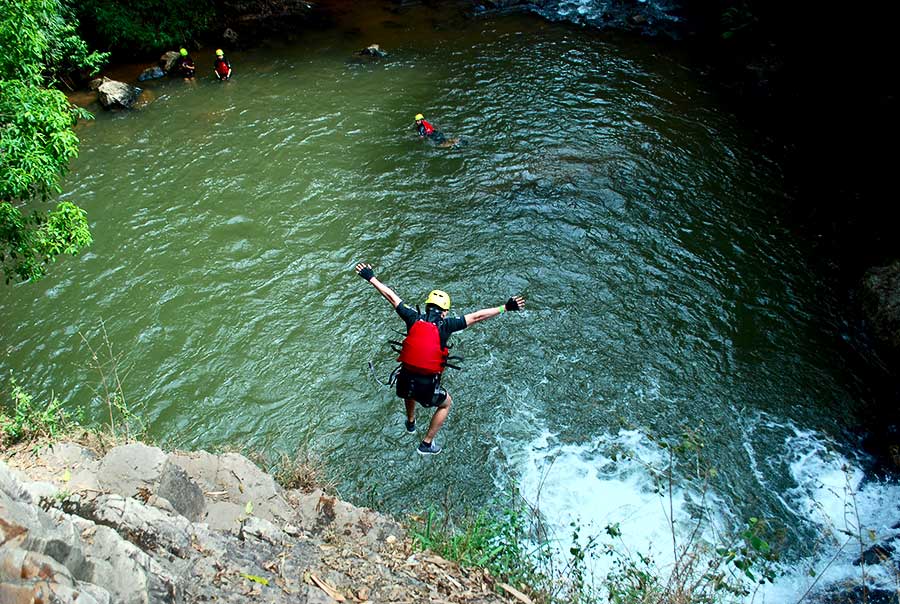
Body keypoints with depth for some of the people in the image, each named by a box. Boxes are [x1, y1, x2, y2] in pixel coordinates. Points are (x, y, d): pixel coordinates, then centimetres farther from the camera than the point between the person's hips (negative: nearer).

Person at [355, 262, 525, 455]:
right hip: (427, 385, -4)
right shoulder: (445, 325, -10)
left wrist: (370, 278, 14)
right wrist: (505, 307, -6)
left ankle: (411, 423, 62)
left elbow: (391, 296, 5)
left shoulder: (413, 318, -2)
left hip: (405, 380, 4)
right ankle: (427, 444, 30)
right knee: (446, 404, 28)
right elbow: (477, 316, -10)